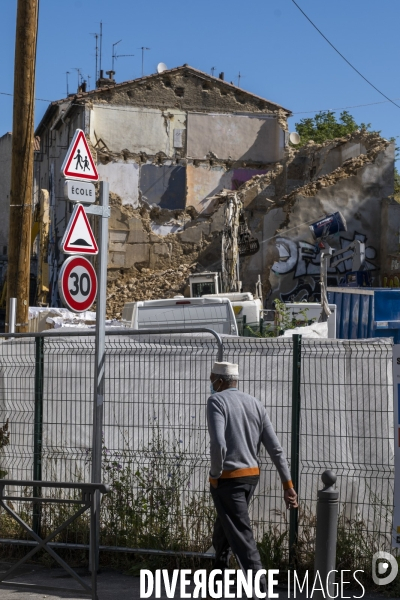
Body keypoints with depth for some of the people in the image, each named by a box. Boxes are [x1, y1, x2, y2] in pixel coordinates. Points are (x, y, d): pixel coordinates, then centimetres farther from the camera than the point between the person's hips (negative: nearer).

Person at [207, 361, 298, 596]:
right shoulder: (255, 404, 7)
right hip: (251, 477, 8)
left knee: (242, 539, -6)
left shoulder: (216, 401, -12)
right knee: (224, 528, 25)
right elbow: (275, 448, 2)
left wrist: (216, 473, -11)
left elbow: (218, 443, -28)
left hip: (227, 479, -7)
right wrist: (288, 485, 2)